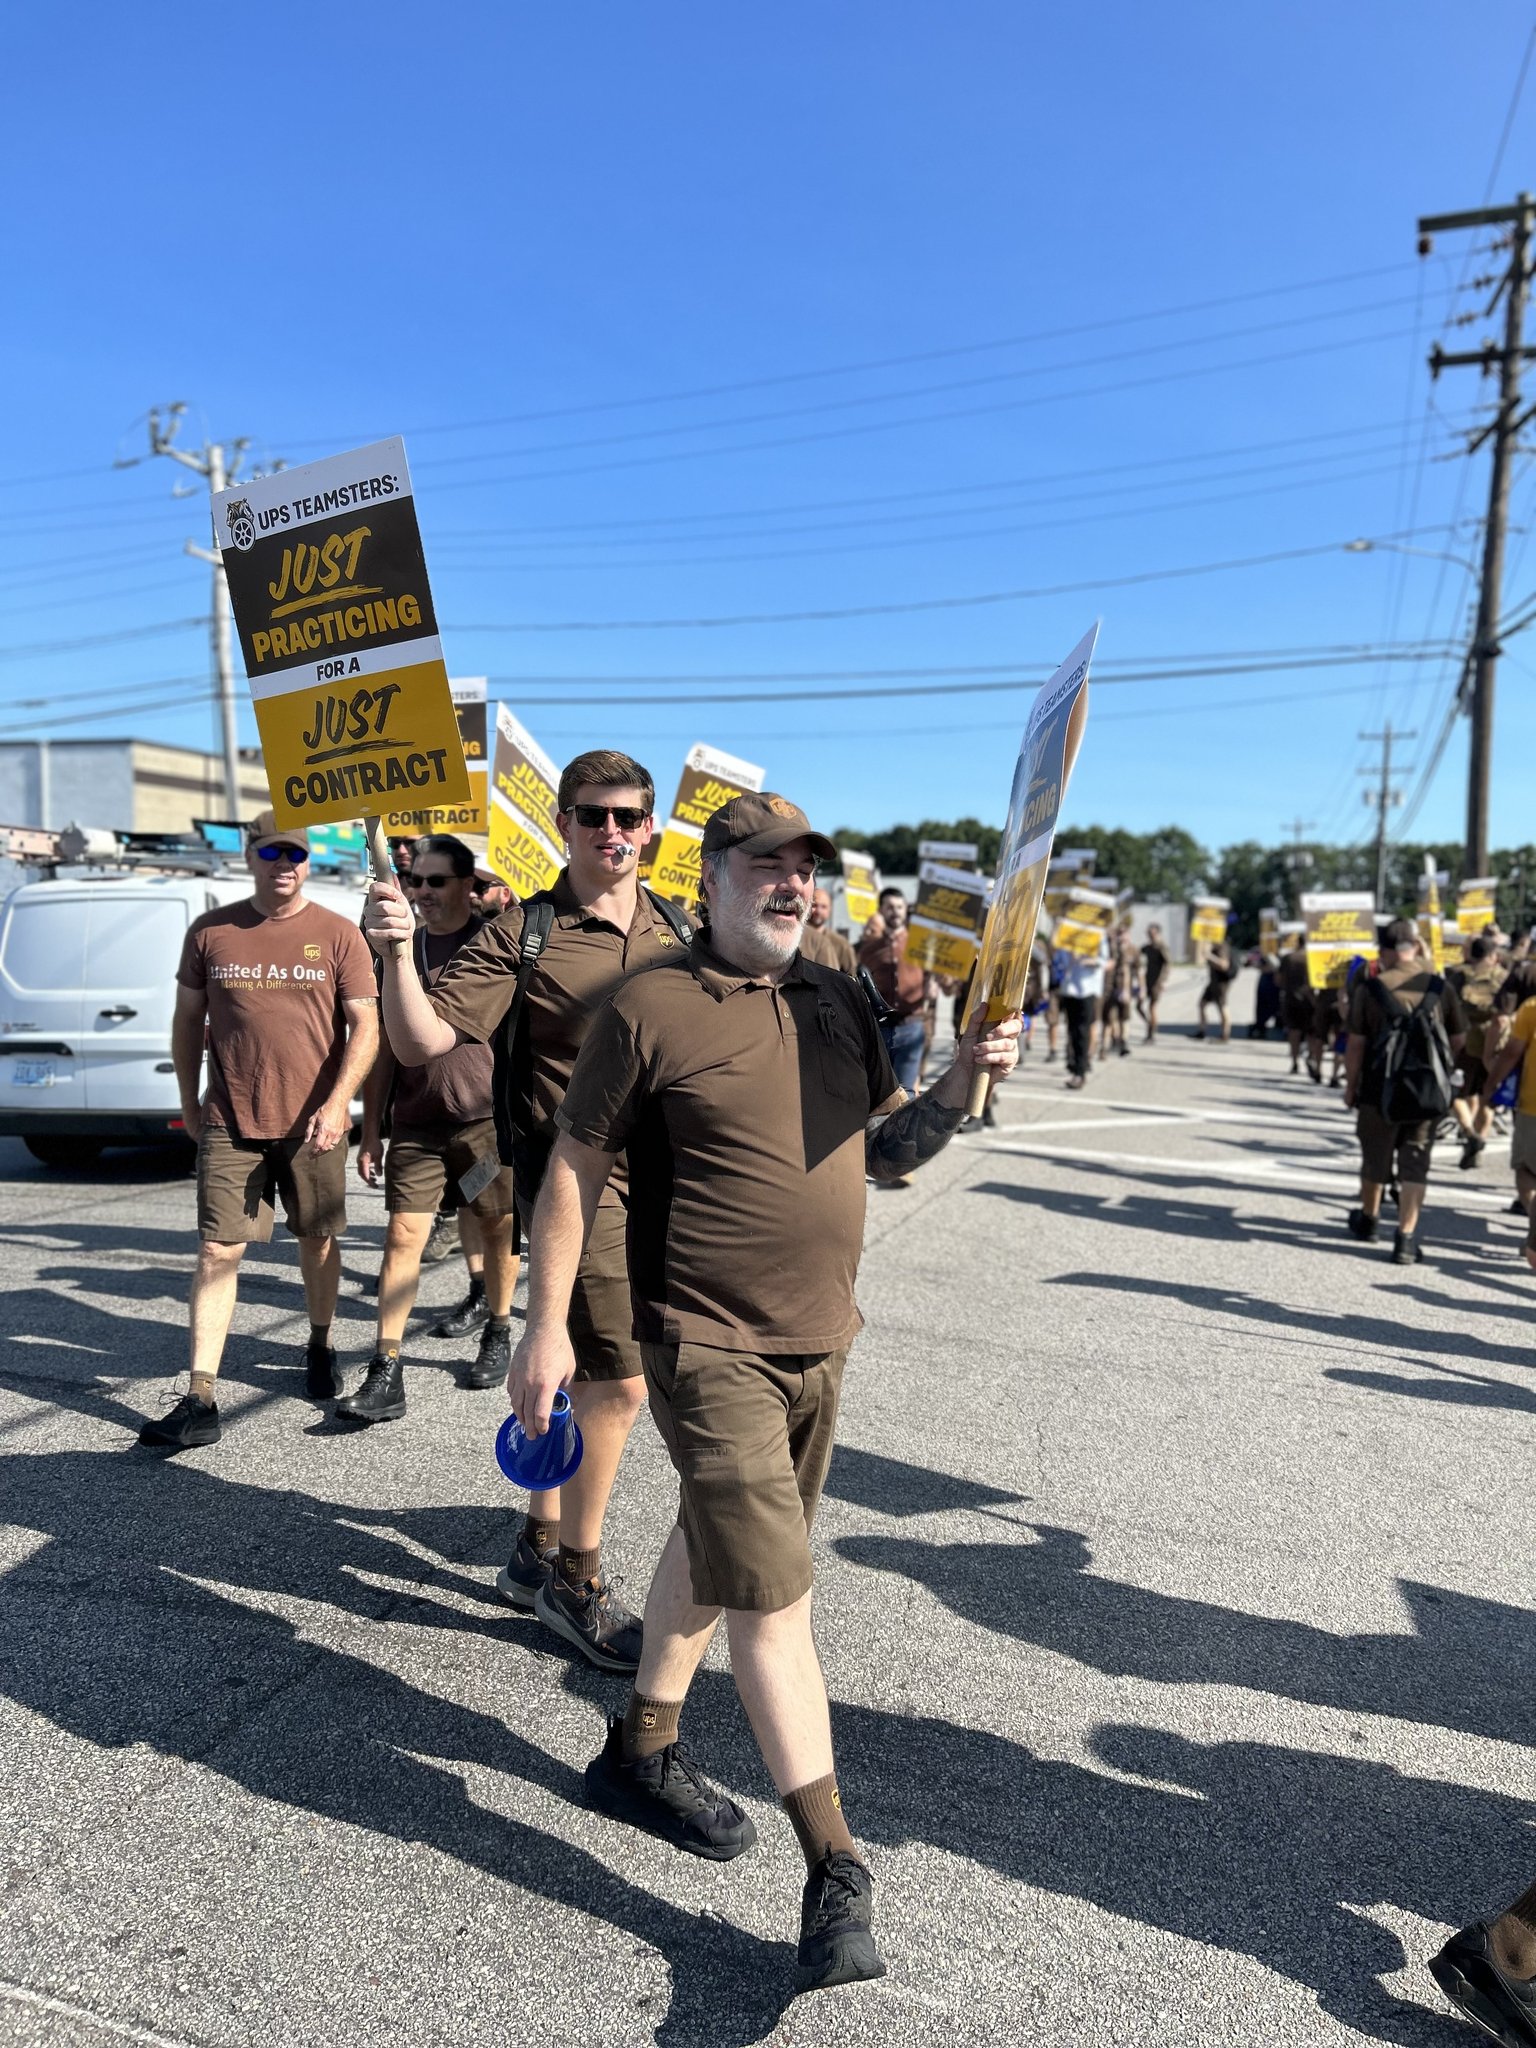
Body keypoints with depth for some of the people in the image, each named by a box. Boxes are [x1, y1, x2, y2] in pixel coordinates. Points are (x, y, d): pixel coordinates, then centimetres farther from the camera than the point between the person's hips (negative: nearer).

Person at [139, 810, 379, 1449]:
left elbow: (366, 1026, -4)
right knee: (218, 1251, -3)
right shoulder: (210, 931, 4)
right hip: (230, 1123, 1)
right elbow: (188, 1021, 12)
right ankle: (199, 1402, -1)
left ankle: (320, 1346, 37)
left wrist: (336, 1103, -14)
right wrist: (189, 1102, 11)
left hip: (313, 1125, 0)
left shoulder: (338, 936, -1)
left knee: (318, 1240, 13)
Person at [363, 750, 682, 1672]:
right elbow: (423, 1040, -15)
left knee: (592, 1373, 16)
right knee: (620, 1379, -9)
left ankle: (540, 1546, 35)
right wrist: (396, 953, -30)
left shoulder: (675, 932, 7)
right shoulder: (523, 933, -7)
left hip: (659, 1181, 6)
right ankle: (576, 1578, 13)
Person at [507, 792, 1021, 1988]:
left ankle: (642, 1754, 42)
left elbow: (888, 1153, 11)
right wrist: (547, 1326, -8)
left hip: (821, 1341, 7)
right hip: (711, 1344, -7)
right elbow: (575, 1169, -7)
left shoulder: (839, 1004, 7)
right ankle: (837, 1871, 9)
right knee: (773, 1595, -5)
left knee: (717, 1550, 21)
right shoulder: (650, 1011, -11)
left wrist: (958, 1090, -7)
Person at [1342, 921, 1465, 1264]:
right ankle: (1406, 1239, 1)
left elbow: (1356, 1044, -9)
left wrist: (1350, 1086, 3)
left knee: (1375, 1159, 17)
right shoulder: (1442, 988, -2)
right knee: (1415, 1165, 6)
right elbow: (1458, 1039, 6)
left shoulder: (1369, 988, -10)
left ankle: (1368, 1220, 37)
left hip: (1380, 1090, -1)